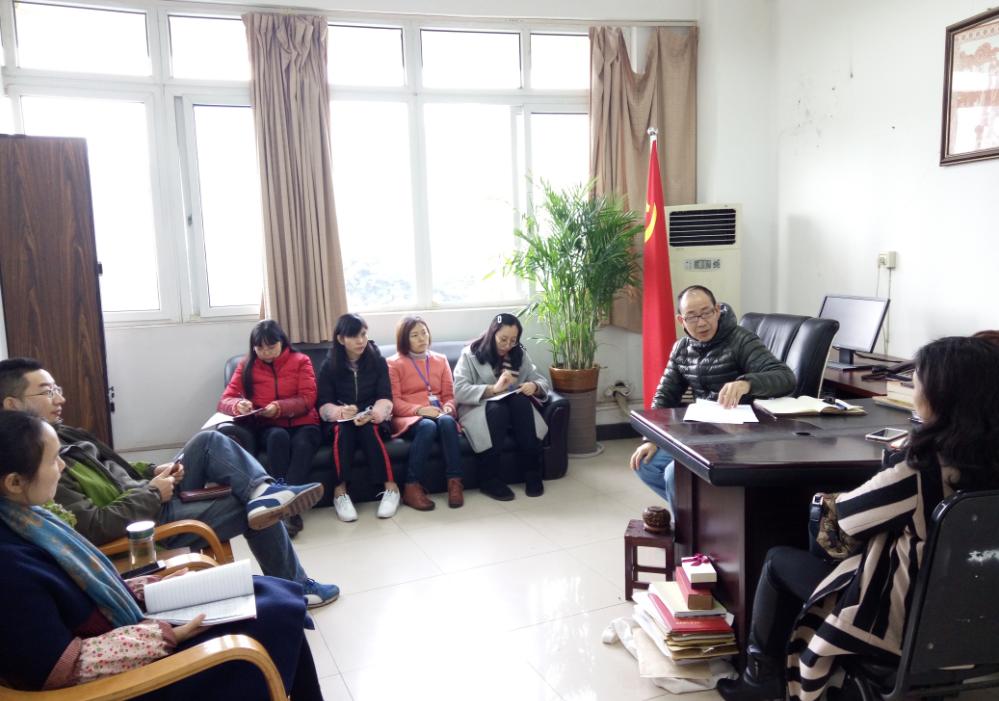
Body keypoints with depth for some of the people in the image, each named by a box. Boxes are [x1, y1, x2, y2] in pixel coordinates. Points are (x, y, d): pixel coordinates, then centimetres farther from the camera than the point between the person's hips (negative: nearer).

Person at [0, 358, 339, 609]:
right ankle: (294, 587, 11)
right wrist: (152, 493, -17)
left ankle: (263, 492, -21)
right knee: (258, 514, -7)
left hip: (150, 495, 10)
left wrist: (154, 474, 0)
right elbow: (93, 527, -28)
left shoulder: (58, 433, 9)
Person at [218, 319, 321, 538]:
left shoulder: (300, 361, 6)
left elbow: (308, 399, -4)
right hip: (268, 427, 1)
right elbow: (224, 400, 3)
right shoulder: (246, 365, 9)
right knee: (278, 437, -37)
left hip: (302, 423, 0)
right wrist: (238, 405, -22)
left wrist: (279, 408, -22)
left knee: (302, 444, -37)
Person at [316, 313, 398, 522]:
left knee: (368, 428, -34)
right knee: (343, 428, -34)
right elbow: (324, 405, -6)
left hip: (372, 418, 0)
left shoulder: (378, 361, 1)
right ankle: (340, 491, -33)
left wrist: (371, 414, -30)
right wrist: (341, 411, -30)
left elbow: (385, 398, -8)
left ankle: (390, 486, -30)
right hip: (340, 420, 0)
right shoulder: (328, 366, 0)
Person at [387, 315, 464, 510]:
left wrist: (448, 408, -7)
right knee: (428, 426, -38)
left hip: (437, 413, 3)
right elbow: (394, 401, -1)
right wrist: (420, 409, -17)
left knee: (447, 421, -34)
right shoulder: (394, 363, 8)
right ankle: (412, 487, -35)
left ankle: (454, 482, -35)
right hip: (409, 417, -3)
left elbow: (449, 394, 17)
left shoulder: (441, 360, 21)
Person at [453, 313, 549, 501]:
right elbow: (459, 391, -14)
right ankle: (489, 479, -26)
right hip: (477, 408, -3)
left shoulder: (520, 355, 10)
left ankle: (532, 472, -25)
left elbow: (542, 381, 9)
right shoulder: (470, 354, -2)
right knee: (496, 409, -37)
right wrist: (493, 389, -27)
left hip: (515, 407, 3)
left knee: (521, 401, -31)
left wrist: (534, 386, -17)